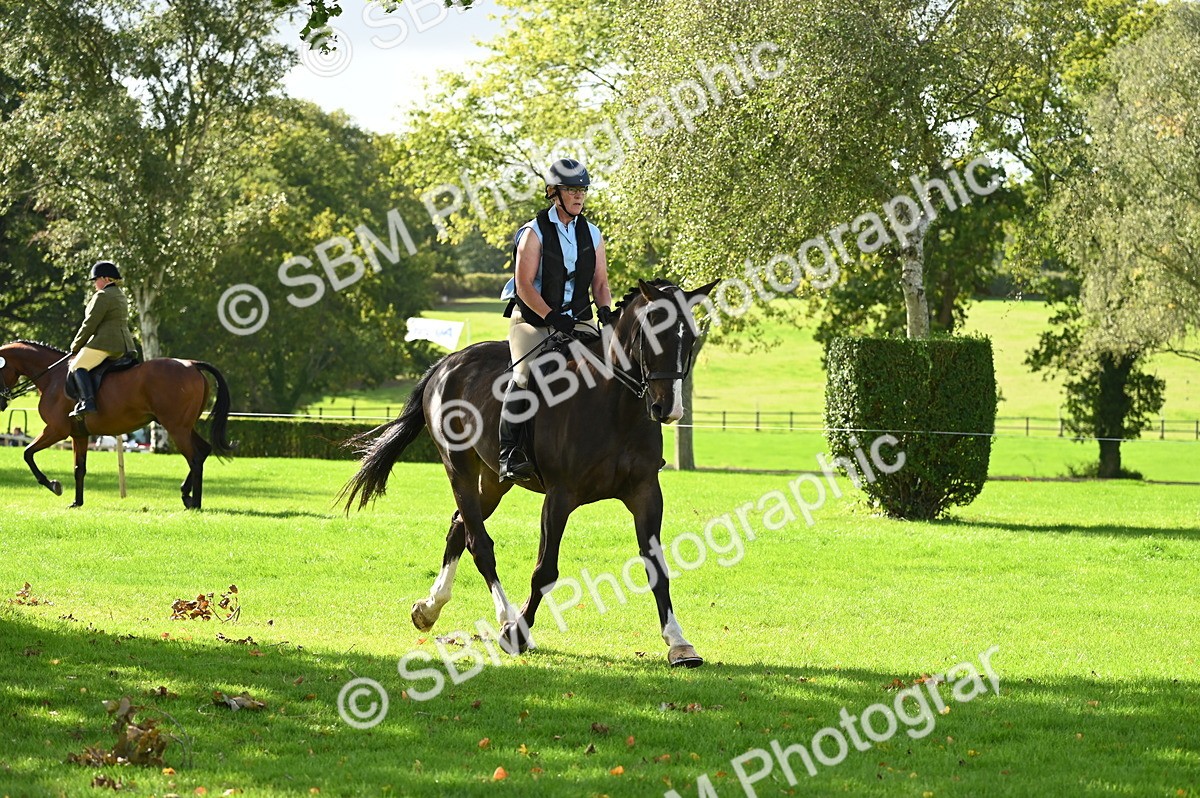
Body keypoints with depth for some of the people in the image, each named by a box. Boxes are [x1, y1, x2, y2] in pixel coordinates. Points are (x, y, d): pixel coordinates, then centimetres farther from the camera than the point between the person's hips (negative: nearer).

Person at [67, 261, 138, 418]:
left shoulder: (103, 296, -9)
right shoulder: (121, 296, 22)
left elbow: (90, 324, -11)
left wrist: (75, 346, -2)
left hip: (104, 342, -10)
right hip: (124, 344, 10)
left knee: (77, 367, -18)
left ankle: (87, 402, -36)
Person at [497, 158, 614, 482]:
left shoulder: (592, 234, 10)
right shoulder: (534, 232, -6)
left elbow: (600, 283, 12)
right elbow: (524, 284, -12)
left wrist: (605, 311, -10)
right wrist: (552, 317, -23)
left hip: (578, 320, 5)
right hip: (532, 319, -5)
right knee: (525, 374, -28)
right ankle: (509, 453, -27)